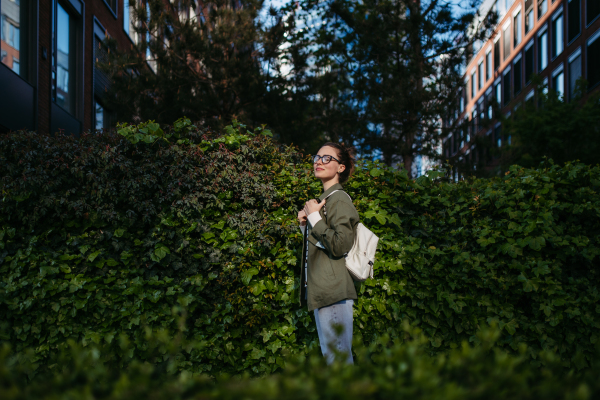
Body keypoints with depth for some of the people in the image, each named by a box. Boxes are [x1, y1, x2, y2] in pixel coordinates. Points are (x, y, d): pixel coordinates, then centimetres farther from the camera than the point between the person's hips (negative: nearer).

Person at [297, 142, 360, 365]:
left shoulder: (339, 200, -11)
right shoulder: (323, 199, 18)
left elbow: (340, 246, -23)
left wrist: (315, 217, -15)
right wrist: (305, 223, 8)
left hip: (334, 291, -10)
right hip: (321, 291, 10)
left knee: (339, 359, -6)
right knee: (329, 357, 16)